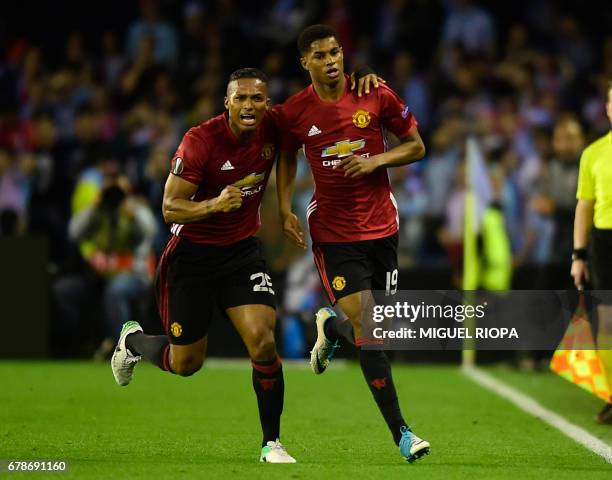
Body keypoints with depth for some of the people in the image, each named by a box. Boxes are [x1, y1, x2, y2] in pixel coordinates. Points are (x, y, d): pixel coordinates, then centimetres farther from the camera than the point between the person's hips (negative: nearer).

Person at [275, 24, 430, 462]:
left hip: (381, 226, 2)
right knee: (367, 330, -12)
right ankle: (400, 432, -6)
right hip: (333, 232, -2)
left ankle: (330, 328, 44)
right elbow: (287, 158, 15)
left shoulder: (377, 96, -5)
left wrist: (376, 160, -14)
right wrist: (285, 209, 2)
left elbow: (416, 147, 3)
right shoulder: (294, 113, -4)